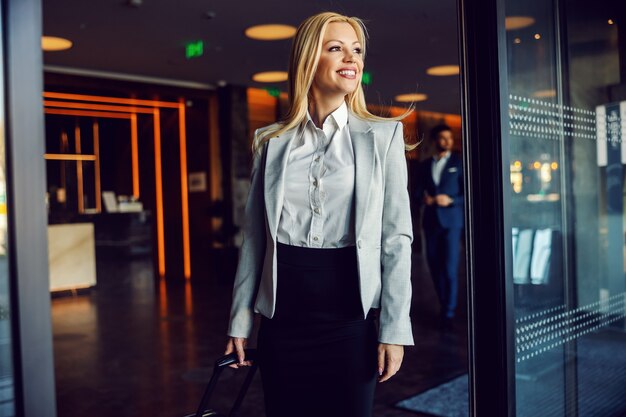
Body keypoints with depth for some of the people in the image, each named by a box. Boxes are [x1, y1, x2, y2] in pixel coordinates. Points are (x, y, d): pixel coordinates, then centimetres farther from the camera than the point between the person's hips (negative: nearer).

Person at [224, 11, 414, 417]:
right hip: (283, 318, 2)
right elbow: (254, 236, 7)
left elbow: (396, 238, -2)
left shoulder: (382, 136, 1)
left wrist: (394, 329, -7)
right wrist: (240, 320, 6)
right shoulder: (272, 141, 6)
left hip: (350, 317, -1)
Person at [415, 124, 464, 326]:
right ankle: (443, 303, 21)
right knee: (434, 265, 6)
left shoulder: (459, 162, 4)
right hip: (431, 219, 4)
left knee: (450, 267, -8)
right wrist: (424, 198, -10)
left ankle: (449, 311, -1)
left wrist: (450, 200, -15)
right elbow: (418, 191, 12)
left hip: (451, 219, -4)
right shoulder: (425, 165, 15)